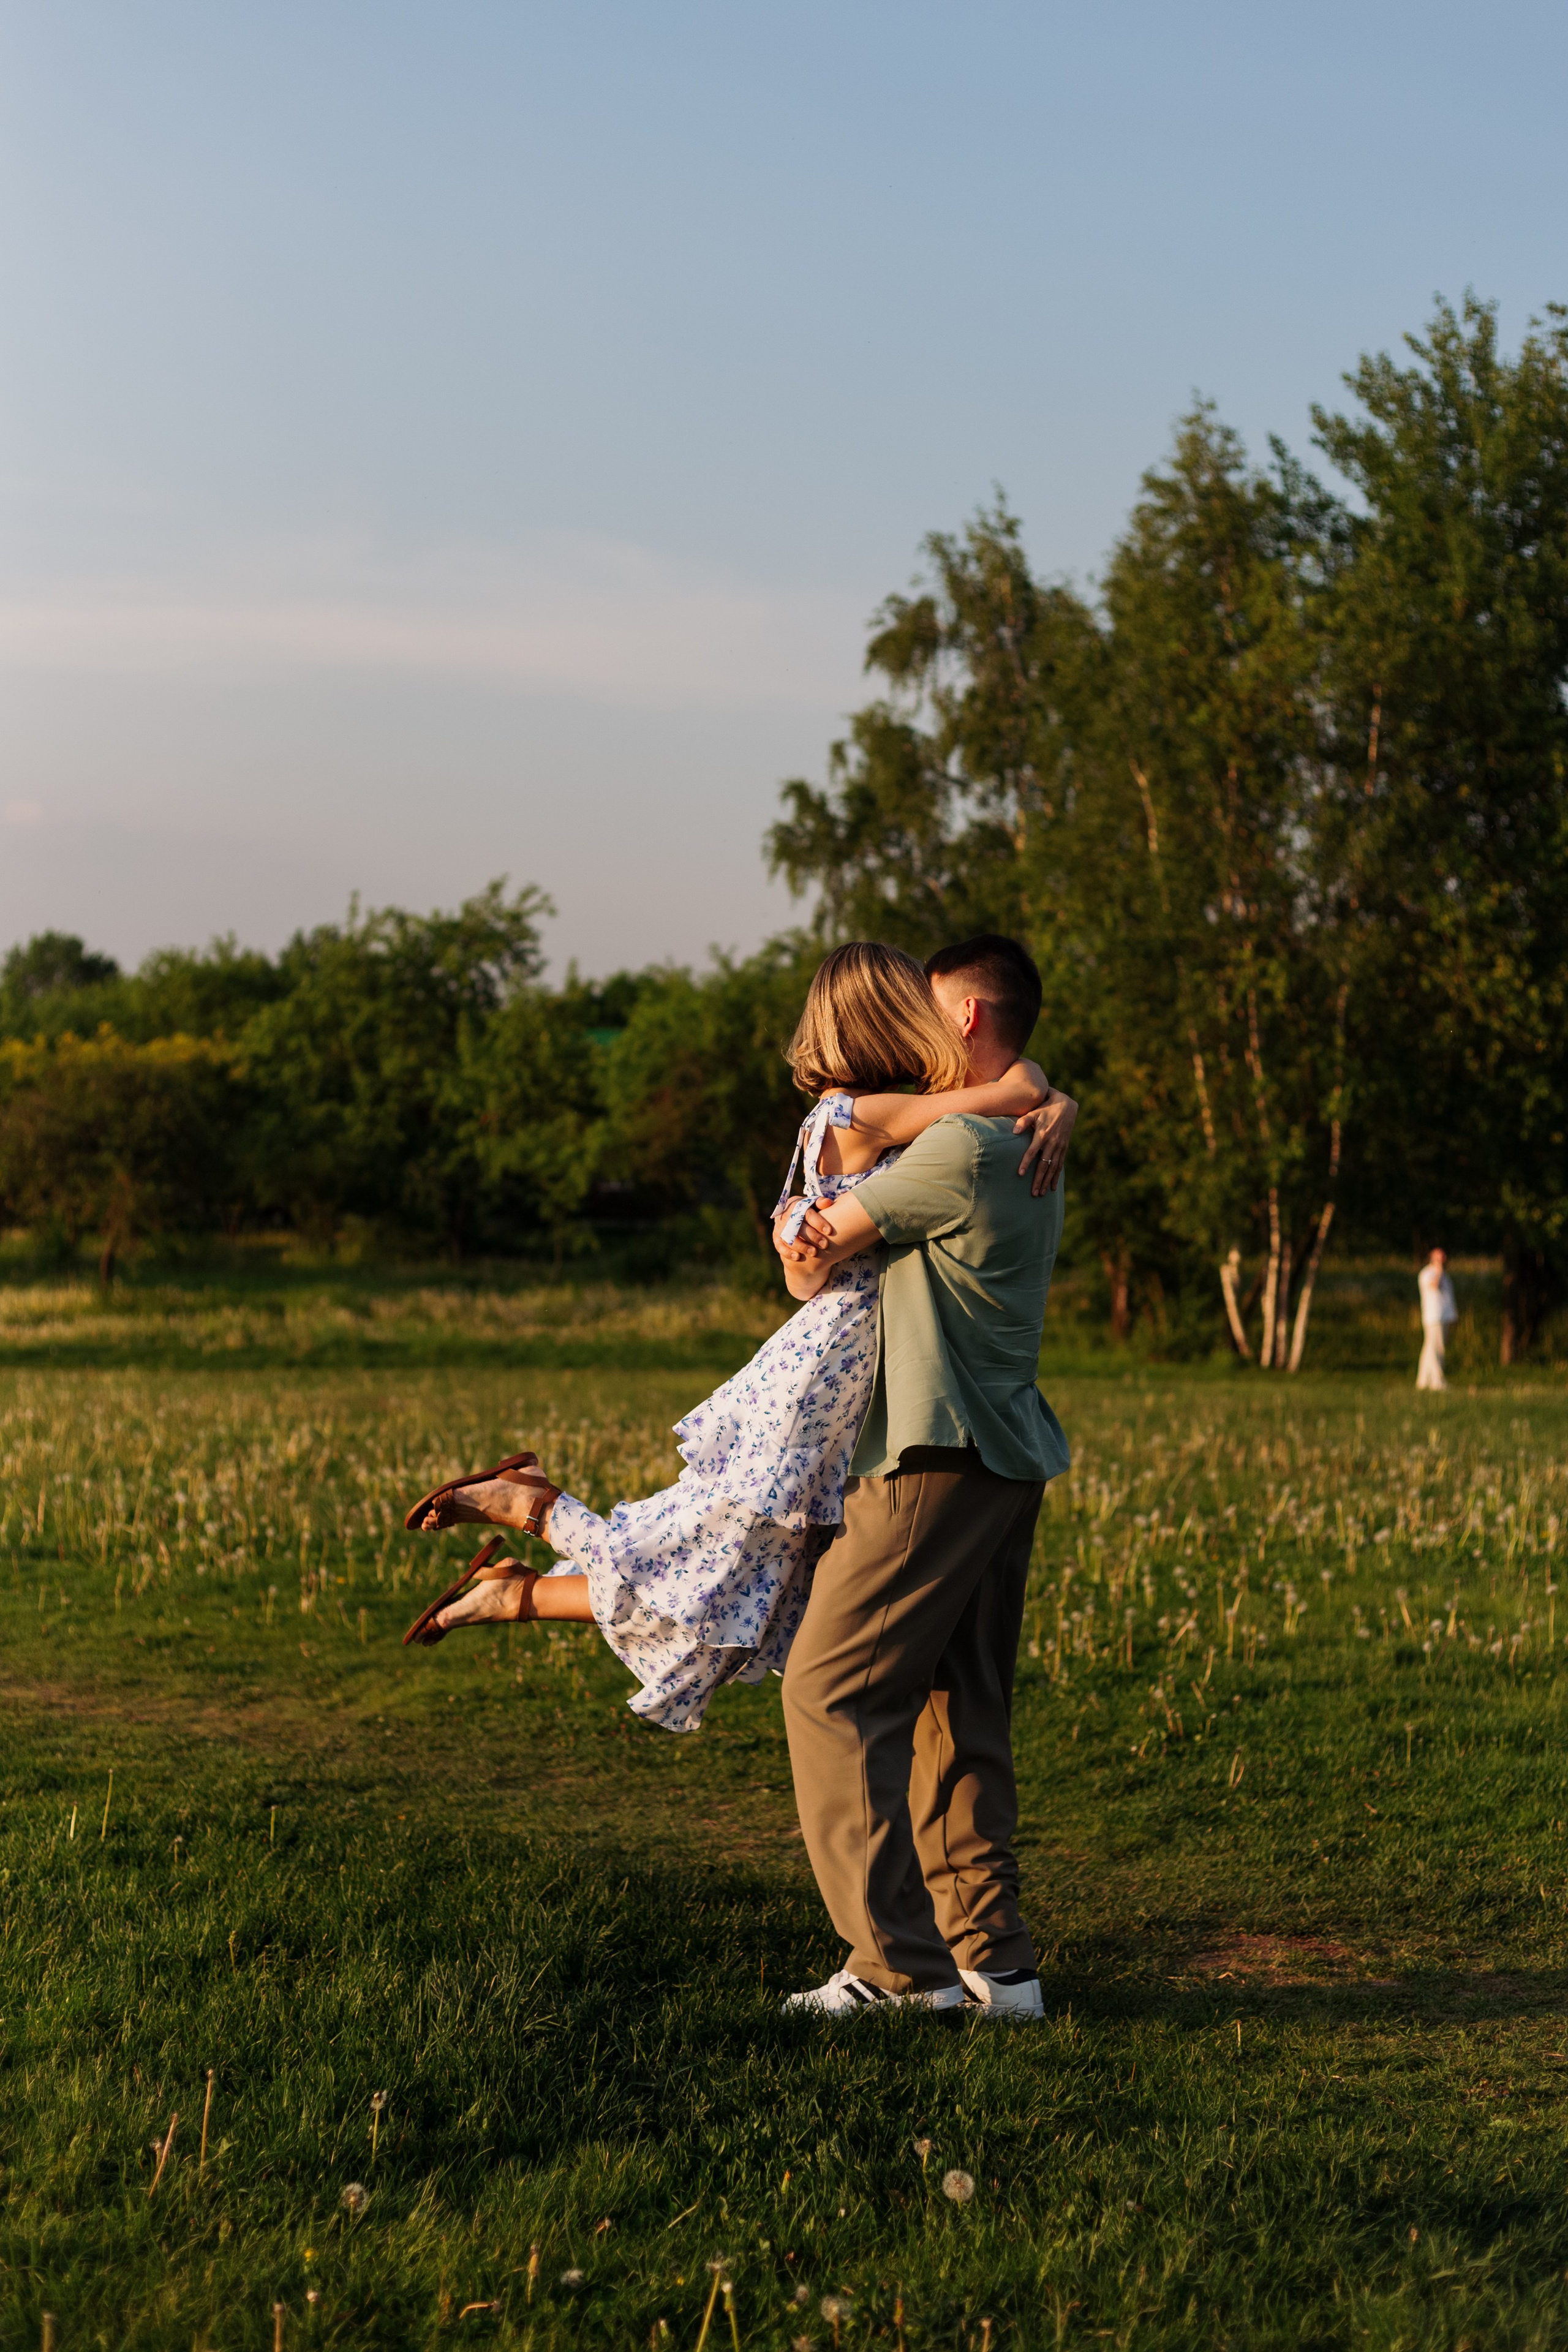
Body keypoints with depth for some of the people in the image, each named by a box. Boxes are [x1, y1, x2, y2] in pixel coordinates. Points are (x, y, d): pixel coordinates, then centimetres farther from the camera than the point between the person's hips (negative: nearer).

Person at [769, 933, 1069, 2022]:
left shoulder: (965, 1146, -15)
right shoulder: (1035, 1150, 18)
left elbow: (816, 1254, -7)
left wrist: (805, 1254, 15)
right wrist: (817, 1247, 2)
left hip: (938, 1458, -10)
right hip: (1006, 1459, 10)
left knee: (835, 1690, -5)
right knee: (963, 1714, 12)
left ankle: (902, 1961, -6)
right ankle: (994, 1960, 12)